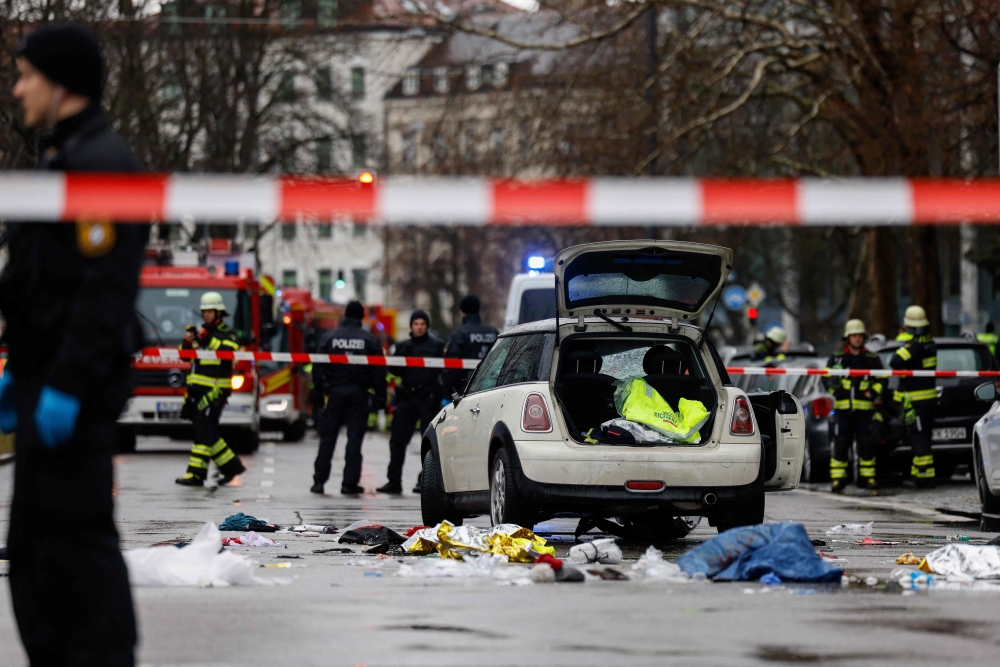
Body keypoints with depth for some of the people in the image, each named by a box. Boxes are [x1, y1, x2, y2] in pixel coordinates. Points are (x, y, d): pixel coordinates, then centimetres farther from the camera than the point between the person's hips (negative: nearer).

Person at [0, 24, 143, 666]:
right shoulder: (61, 158, 19)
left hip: (76, 389, -11)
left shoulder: (101, 162, -14)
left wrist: (65, 387, -24)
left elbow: (104, 289, -22)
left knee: (78, 535, -9)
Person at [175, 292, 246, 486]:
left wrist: (208, 339, -25)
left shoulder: (227, 334, -2)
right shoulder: (201, 332, 19)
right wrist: (187, 343, -3)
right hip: (197, 389, 8)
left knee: (204, 430, -12)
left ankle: (196, 474, -14)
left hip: (215, 390, -8)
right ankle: (232, 465, 21)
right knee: (208, 432, 9)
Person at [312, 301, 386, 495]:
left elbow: (320, 368, -1)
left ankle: (319, 481, 6)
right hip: (358, 392, -1)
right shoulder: (370, 340, 0)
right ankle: (350, 483, -1)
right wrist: (380, 396, 3)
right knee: (354, 438, 1)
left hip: (334, 391, 1)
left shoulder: (330, 337, 1)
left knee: (327, 437, 6)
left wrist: (319, 392, 4)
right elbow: (379, 371, -1)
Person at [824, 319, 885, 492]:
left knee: (866, 444, 0)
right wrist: (833, 385, -15)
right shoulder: (837, 358, 9)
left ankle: (866, 477, 8)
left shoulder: (872, 359, 11)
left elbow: (881, 379, 12)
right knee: (840, 443, -6)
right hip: (843, 408, -1)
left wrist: (873, 392, -6)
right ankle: (837, 478, -2)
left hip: (865, 409, 1)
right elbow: (826, 377, 7)